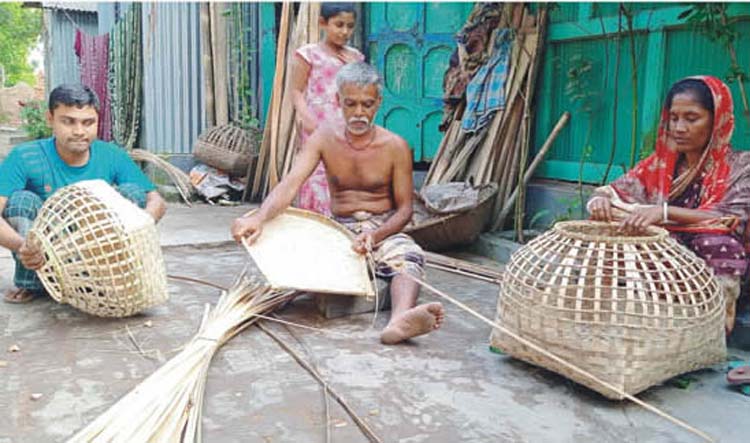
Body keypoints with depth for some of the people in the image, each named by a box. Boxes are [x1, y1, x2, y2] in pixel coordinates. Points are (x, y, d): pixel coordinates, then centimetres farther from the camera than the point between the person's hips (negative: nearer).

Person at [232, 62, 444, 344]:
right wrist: (259, 218, -36)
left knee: (410, 256, -37)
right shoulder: (324, 139, -1)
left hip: (383, 228, -4)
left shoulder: (395, 146, -4)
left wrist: (375, 236, -24)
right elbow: (290, 184, -16)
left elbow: (404, 208, -3)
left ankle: (399, 320, -62)